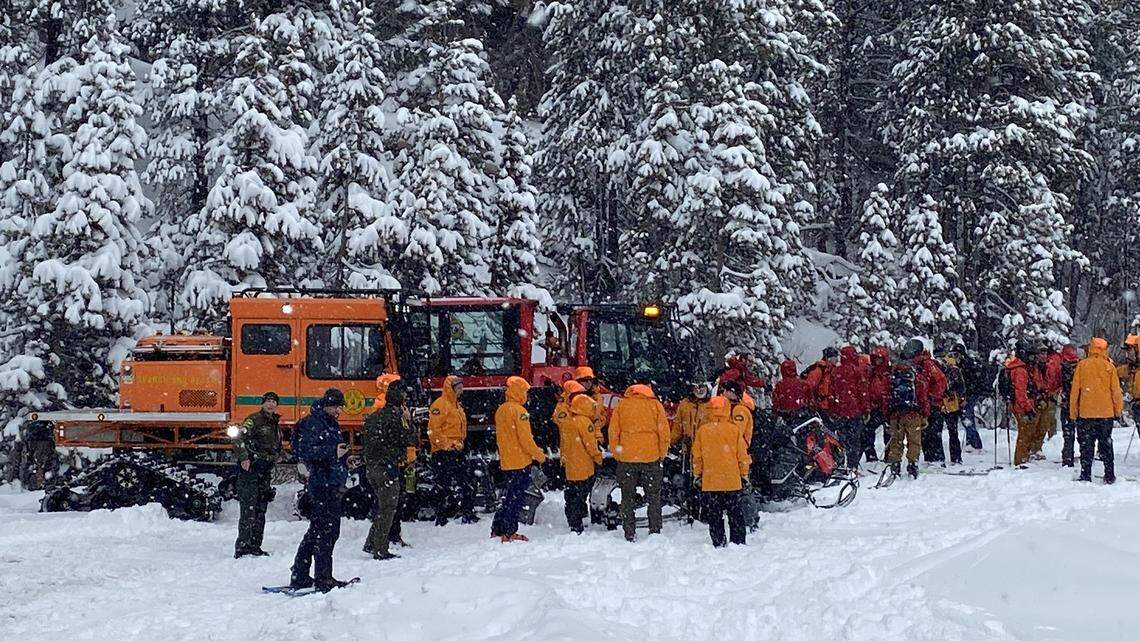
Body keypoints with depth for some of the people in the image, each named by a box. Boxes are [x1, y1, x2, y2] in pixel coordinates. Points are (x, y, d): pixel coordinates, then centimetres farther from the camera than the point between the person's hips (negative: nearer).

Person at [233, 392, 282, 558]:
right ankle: (242, 547, -11)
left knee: (261, 510, 10)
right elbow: (239, 437, -18)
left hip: (265, 471, 8)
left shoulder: (275, 426, 19)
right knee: (249, 510, -11)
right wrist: (243, 458, -25)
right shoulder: (254, 419, -6)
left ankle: (254, 546, 16)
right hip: (250, 469, -8)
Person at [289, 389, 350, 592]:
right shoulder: (314, 422, -11)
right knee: (327, 531, -10)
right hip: (324, 484, -11)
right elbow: (307, 451, -21)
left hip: (330, 484, 11)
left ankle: (300, 577, 19)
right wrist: (333, 453, -26)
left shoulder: (329, 423, 20)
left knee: (317, 531, 14)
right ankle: (323, 579, -9)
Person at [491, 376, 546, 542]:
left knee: (510, 496, 16)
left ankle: (498, 529, 16)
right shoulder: (519, 410, -15)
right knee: (516, 497, -3)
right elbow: (525, 438, -18)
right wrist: (538, 454, -5)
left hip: (506, 461, 8)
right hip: (520, 461, -8)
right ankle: (509, 533, -3)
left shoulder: (501, 410, 12)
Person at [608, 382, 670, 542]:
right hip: (651, 457, 0)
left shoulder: (622, 404, 6)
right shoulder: (655, 404, 4)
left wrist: (616, 454, 9)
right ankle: (655, 532, 7)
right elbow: (664, 431, -1)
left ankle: (630, 535, 5)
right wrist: (662, 454, 8)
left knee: (628, 498, 8)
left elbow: (613, 432, 2)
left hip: (626, 458, 0)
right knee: (654, 498, 10)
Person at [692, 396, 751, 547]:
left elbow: (697, 456, 3)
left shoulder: (702, 430, -2)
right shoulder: (734, 430, -4)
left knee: (714, 516, 6)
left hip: (709, 481, 0)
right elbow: (742, 455, 0)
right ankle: (738, 542, 8)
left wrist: (697, 475, 13)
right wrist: (744, 474, 10)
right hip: (732, 481, 0)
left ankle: (718, 543, 5)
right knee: (736, 514, 9)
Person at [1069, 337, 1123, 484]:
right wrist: (1118, 410, 11)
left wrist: (1073, 412, 6)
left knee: (1086, 446, 4)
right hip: (1106, 412, 1)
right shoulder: (1109, 366, -2)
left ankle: (1086, 476, 2)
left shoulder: (1082, 365, -2)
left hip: (1086, 413, -1)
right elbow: (1116, 391, 1)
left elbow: (1075, 390, 0)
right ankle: (1109, 477, 10)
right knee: (1106, 445, 9)